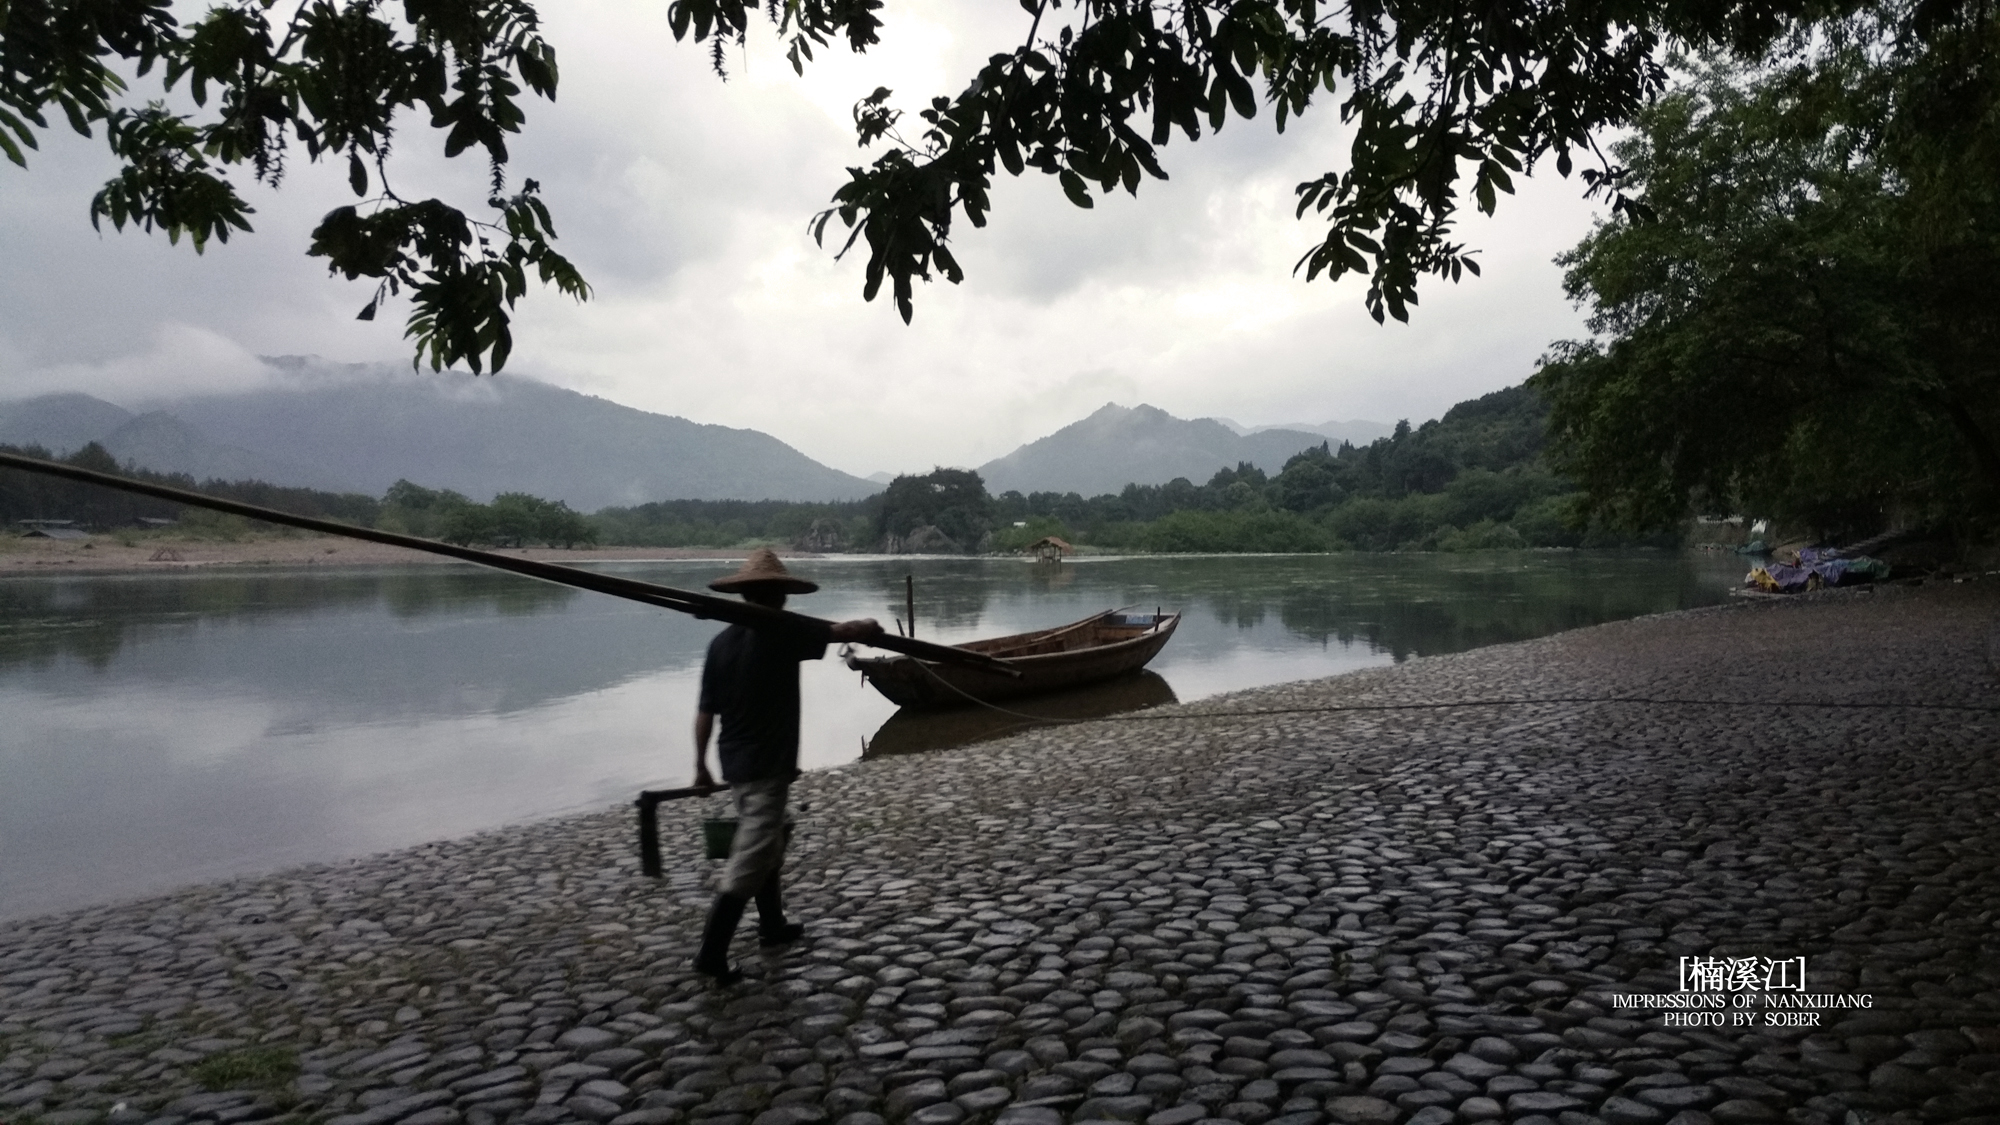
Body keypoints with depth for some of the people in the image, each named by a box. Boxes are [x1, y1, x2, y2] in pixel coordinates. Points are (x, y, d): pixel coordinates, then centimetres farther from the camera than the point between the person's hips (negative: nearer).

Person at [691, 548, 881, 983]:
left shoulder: (721, 642, 2)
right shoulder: (784, 632, -16)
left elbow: (705, 712, 5)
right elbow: (848, 631, -15)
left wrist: (701, 765, 15)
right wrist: (870, 627, 7)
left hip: (734, 763, 7)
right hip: (768, 767, -7)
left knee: (766, 845, 23)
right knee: (750, 860, -3)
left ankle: (772, 926, 37)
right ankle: (711, 952, -4)